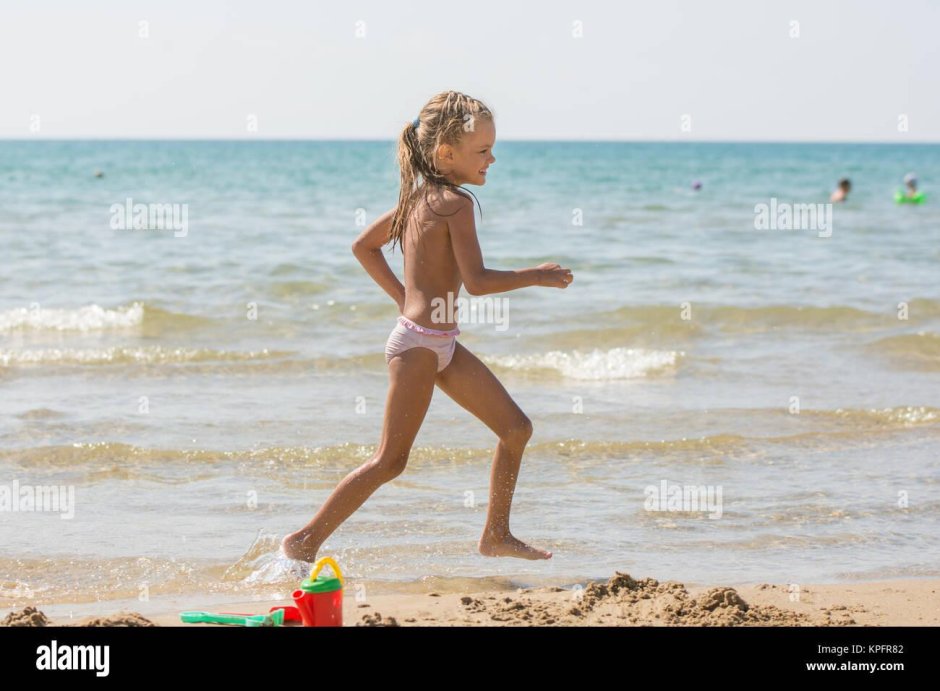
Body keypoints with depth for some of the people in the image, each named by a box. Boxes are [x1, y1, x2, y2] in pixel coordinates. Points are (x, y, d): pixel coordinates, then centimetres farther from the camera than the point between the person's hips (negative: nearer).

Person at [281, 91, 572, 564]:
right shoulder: (455, 203, -17)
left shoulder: (418, 197, 10)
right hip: (418, 345, -10)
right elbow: (476, 281, -25)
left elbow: (363, 246, 18)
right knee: (391, 460, -5)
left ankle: (496, 535, 18)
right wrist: (536, 276, -14)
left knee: (516, 427, 11)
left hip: (441, 344, 10)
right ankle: (305, 541, 1)